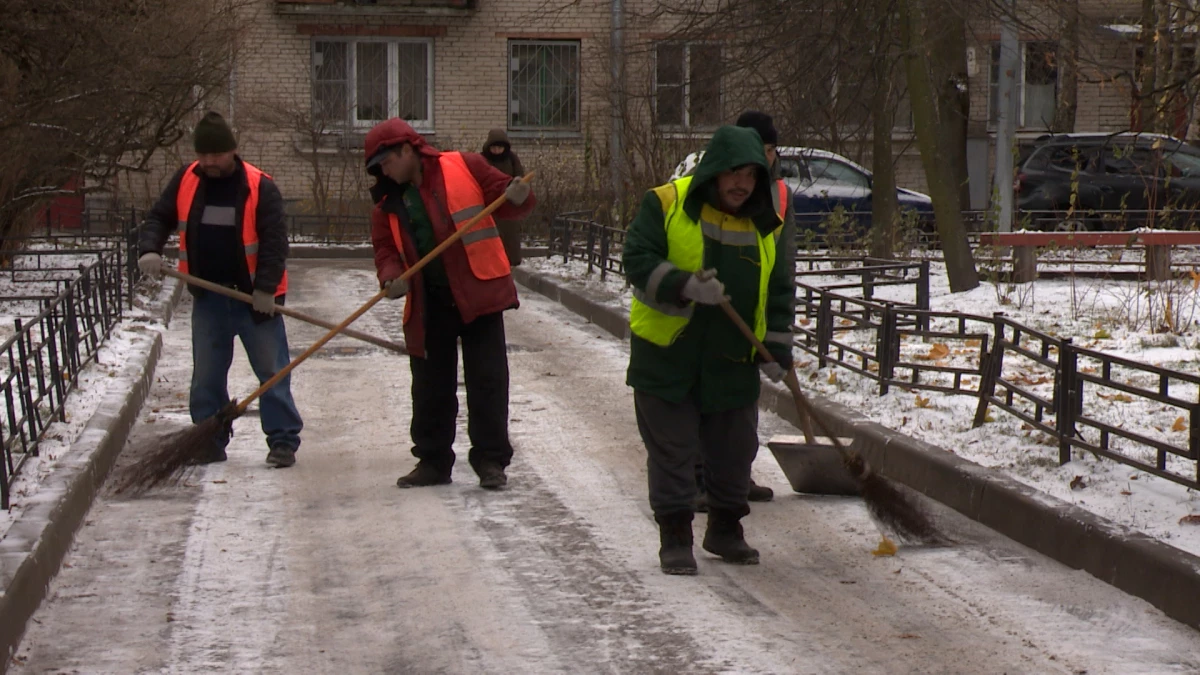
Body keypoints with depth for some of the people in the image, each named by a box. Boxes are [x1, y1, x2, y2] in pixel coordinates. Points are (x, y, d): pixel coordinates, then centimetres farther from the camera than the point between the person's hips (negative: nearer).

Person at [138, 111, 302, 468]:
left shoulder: (259, 187, -12)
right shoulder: (186, 181, 1)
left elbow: (275, 240, -14)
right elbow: (159, 218, 8)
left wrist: (266, 288, -21)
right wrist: (150, 249, -12)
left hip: (254, 296, -4)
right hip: (207, 297, 4)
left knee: (272, 372, 0)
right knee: (206, 375, 9)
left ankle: (283, 441, 7)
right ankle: (210, 442, 19)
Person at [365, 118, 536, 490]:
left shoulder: (463, 167, -3)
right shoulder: (389, 201, 10)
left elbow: (501, 195, 0)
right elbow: (386, 247, 10)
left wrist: (517, 197, -23)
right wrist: (391, 277, -10)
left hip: (478, 293, -5)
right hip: (427, 302, 5)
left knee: (487, 381, -2)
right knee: (430, 385, 11)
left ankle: (491, 461, 5)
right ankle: (433, 461, 22)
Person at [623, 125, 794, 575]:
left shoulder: (765, 225, 7)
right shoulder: (665, 205, -7)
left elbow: (777, 293, 12)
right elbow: (638, 263, -14)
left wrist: (777, 348, 3)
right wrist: (686, 287, -28)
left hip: (733, 364, 4)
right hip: (666, 357, -4)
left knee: (735, 451, 11)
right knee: (671, 452, 1)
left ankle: (725, 529, 29)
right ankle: (675, 536, 10)